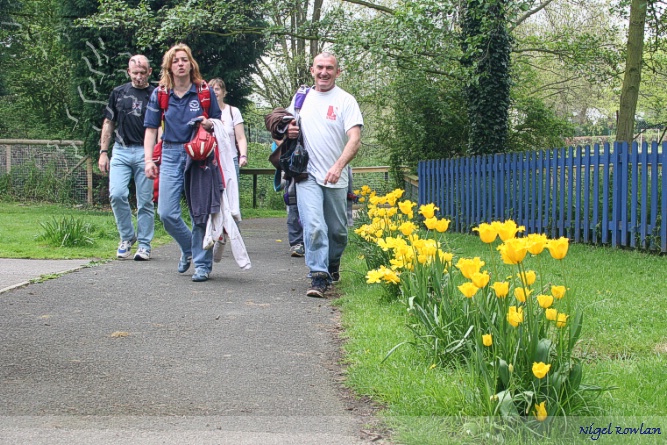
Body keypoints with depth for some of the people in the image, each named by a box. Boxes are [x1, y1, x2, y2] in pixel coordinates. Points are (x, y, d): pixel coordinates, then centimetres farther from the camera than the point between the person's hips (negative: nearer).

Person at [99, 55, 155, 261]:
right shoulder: (118, 93, 11)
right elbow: (108, 123, 16)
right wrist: (103, 152, 9)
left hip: (145, 152, -2)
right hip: (121, 151, 2)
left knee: (145, 201, 0)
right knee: (117, 194, -12)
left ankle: (144, 245, 10)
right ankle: (127, 236, 8)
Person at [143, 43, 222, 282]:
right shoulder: (159, 94, 7)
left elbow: (219, 121, 13)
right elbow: (151, 129, 8)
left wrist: (210, 124, -11)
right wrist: (149, 160, -2)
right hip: (171, 155, 2)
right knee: (166, 213, -5)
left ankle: (202, 264, 9)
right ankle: (188, 248, 22)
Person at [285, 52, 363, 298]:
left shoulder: (346, 101, -3)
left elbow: (355, 139, -13)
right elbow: (288, 128, 23)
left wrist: (338, 166, -28)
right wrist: (289, 131, -3)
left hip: (336, 178, -1)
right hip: (307, 175, 1)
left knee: (337, 230, 11)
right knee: (313, 226, -15)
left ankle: (332, 264, 36)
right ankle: (319, 276, -13)